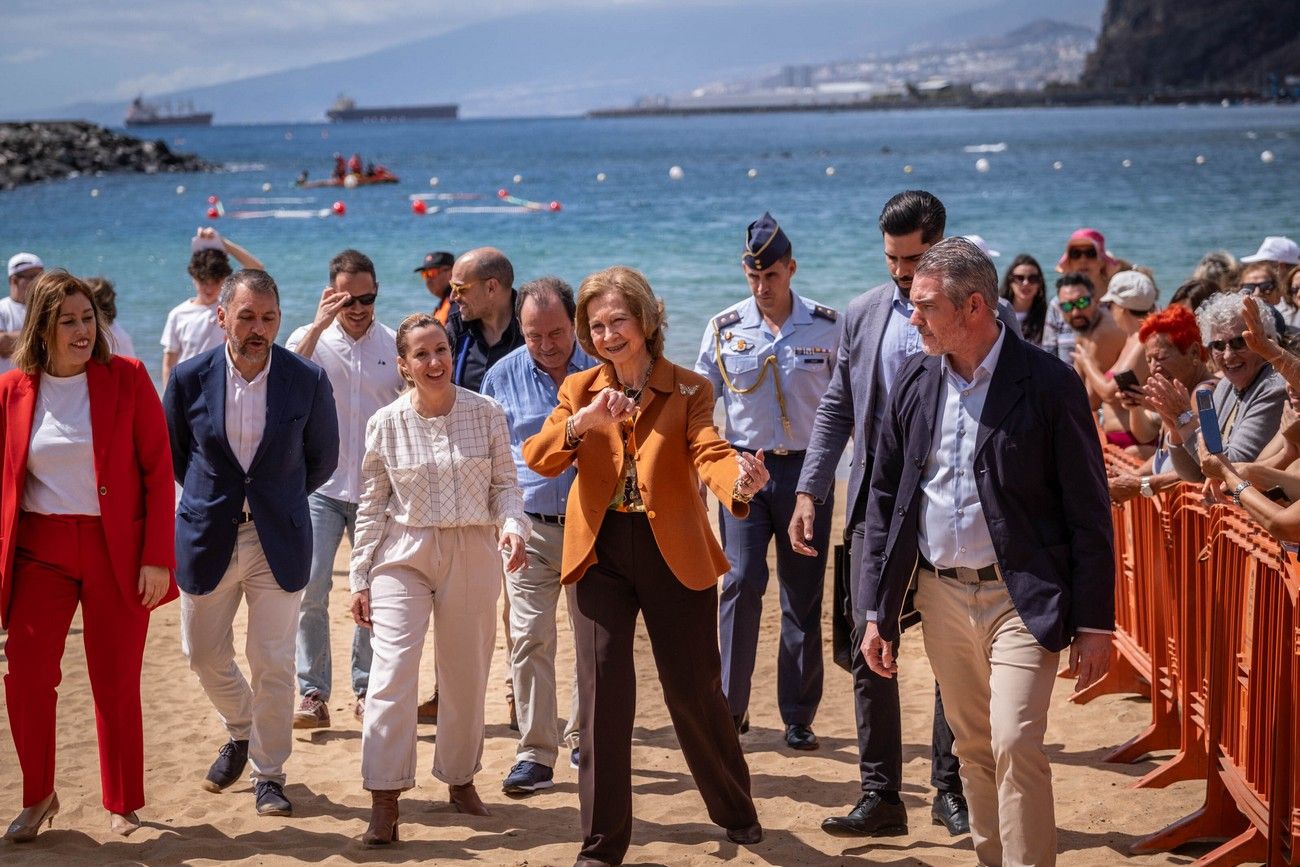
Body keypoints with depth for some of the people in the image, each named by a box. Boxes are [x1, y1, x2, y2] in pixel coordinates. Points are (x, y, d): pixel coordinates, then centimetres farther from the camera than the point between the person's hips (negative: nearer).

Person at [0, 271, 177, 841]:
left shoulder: (128, 379, -3)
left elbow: (158, 472, -4)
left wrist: (157, 556, -9)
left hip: (116, 552, -1)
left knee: (116, 684, 4)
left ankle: (123, 805, 21)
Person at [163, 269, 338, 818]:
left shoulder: (308, 380, -9)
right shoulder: (190, 378, -6)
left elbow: (322, 459, 6)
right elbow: (173, 454, 10)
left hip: (278, 540, -2)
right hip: (207, 538, 2)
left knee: (273, 664, 2)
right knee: (204, 654, 12)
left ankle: (269, 774, 17)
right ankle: (240, 732, 41)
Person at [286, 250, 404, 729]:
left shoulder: (396, 345, 4)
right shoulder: (309, 338, 0)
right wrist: (320, 325, -24)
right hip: (320, 486, -1)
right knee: (310, 590, -8)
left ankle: (366, 689, 18)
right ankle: (313, 694, -1)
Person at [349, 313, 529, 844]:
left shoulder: (486, 413, -2)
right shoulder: (385, 424, -2)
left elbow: (505, 485, 4)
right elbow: (371, 506, 4)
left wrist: (513, 525, -17)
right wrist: (360, 578, 3)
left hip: (473, 555, 1)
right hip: (403, 555, -1)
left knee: (467, 676, 12)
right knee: (392, 671, -13)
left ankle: (460, 777, 33)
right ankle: (384, 804, -9)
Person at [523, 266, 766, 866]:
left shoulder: (688, 390, -2)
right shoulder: (579, 390, 6)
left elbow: (708, 452, -19)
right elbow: (537, 459, -7)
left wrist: (738, 480, -42)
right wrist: (581, 422, -26)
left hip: (674, 552, -2)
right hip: (600, 552, 2)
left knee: (694, 690, 6)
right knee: (604, 690, -3)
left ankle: (736, 812, 31)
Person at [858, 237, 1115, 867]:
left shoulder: (1048, 384, -10)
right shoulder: (914, 380, 4)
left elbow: (1088, 513, -7)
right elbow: (884, 499, 9)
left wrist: (1094, 623, -9)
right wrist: (875, 610, 6)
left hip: (1020, 598, -5)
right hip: (941, 595, 5)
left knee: (1015, 745, -13)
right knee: (973, 747, 13)